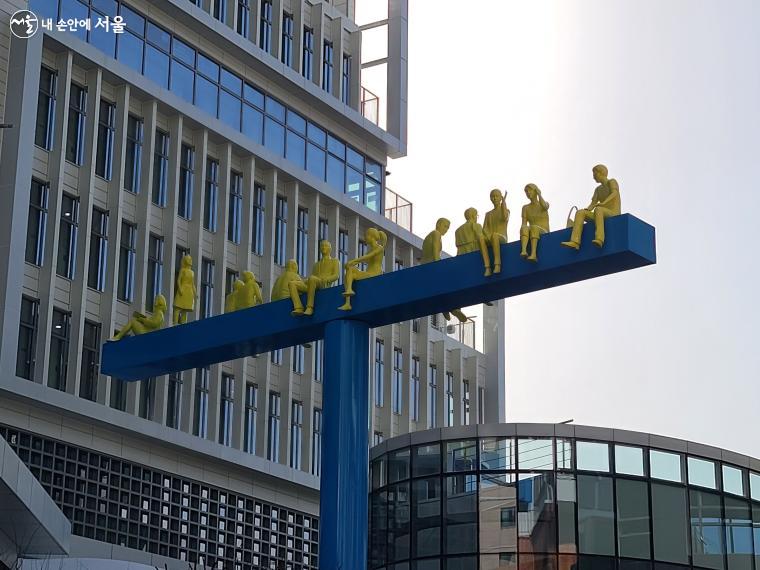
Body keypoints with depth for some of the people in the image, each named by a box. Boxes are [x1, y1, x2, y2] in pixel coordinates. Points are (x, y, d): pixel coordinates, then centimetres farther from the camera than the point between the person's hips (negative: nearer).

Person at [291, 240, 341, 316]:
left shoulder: (335, 261, 22)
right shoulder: (316, 264, 37)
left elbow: (336, 276, 4)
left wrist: (325, 279, -16)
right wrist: (305, 281, 3)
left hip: (325, 285, -6)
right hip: (312, 286, 6)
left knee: (312, 278, -40)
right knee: (292, 283, -20)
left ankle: (310, 307, -40)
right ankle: (299, 308, -36)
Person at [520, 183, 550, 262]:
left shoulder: (545, 203, 10)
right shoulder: (525, 208, 18)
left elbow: (544, 206, -16)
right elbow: (524, 224, 6)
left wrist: (539, 194, -1)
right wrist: (523, 229, -17)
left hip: (543, 233, -2)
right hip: (531, 234, 2)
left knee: (534, 227, -37)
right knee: (524, 228, -32)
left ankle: (533, 254, -55)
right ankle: (524, 251, -56)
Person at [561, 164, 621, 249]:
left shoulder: (612, 182, 1)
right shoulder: (598, 189, 23)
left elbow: (615, 193, -21)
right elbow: (592, 205, 12)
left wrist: (604, 203, -39)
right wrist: (585, 211, -10)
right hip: (603, 216, 7)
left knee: (598, 209, -39)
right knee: (580, 212, -15)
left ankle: (599, 239, -56)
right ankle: (575, 242, -34)